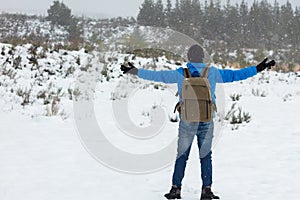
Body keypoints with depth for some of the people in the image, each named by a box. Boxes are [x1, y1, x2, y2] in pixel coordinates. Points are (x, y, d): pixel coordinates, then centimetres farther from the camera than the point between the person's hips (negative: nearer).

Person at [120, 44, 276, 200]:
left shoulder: (180, 74, -2)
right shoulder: (212, 73, 0)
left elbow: (157, 75, 5)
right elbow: (234, 75, 6)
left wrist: (135, 71, 15)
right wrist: (257, 69, 15)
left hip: (187, 121, 0)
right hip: (207, 121, 1)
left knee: (182, 156, 9)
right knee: (205, 156, 9)